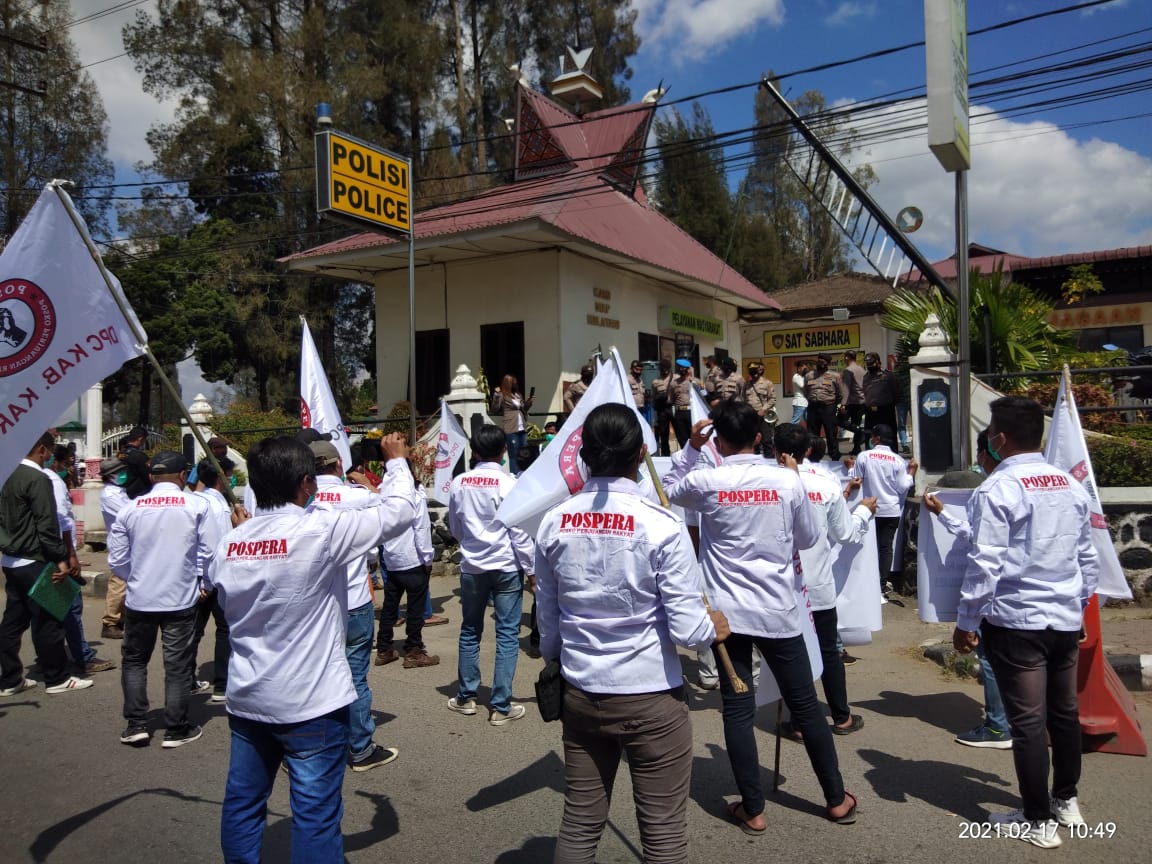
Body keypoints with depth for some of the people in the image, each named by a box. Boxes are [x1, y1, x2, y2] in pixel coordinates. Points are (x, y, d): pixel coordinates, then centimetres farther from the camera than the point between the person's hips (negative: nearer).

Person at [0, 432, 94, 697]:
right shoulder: (38, 479, -16)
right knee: (46, 621, 0)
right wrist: (61, 558, -17)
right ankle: (57, 678, 9)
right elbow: (47, 525, -20)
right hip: (33, 561, -9)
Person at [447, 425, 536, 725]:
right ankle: (500, 706, 6)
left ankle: (466, 696, 26)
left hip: (471, 566, 4)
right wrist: (531, 568, -3)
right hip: (506, 566, -4)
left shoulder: (459, 483, -1)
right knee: (507, 634, 3)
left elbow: (454, 527, 11)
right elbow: (519, 532, -12)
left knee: (470, 630, 16)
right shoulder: (509, 484, -13)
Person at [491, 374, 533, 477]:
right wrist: (496, 395, -19)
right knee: (513, 455, -3)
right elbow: (495, 410, -10)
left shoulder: (518, 395, 18)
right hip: (511, 430, -7)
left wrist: (528, 403, 9)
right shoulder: (502, 395, -1)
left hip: (522, 428, 7)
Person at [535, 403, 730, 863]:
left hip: (580, 694, 4)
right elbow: (687, 630, -16)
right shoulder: (661, 526, -17)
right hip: (651, 697, -4)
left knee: (579, 823, 18)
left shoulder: (554, 523, -4)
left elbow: (547, 620, 5)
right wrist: (715, 627, 7)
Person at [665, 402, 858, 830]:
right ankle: (837, 799, 28)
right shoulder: (787, 480, -7)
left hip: (728, 613, -1)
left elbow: (669, 490, 14)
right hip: (779, 611, 1)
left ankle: (752, 810, 15)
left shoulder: (706, 482, -8)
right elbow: (809, 538, 7)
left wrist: (691, 447, 12)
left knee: (738, 710, 7)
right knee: (805, 705, 14)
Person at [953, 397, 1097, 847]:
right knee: (1065, 712, 19)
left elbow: (985, 563, -16)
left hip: (1015, 620, -7)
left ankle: (1039, 820, 13)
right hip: (1066, 620, 7)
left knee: (1027, 720, 2)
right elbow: (1088, 558, 13)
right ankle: (1066, 800, 36)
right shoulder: (1072, 486, 6)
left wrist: (966, 621, -8)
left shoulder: (997, 489, -15)